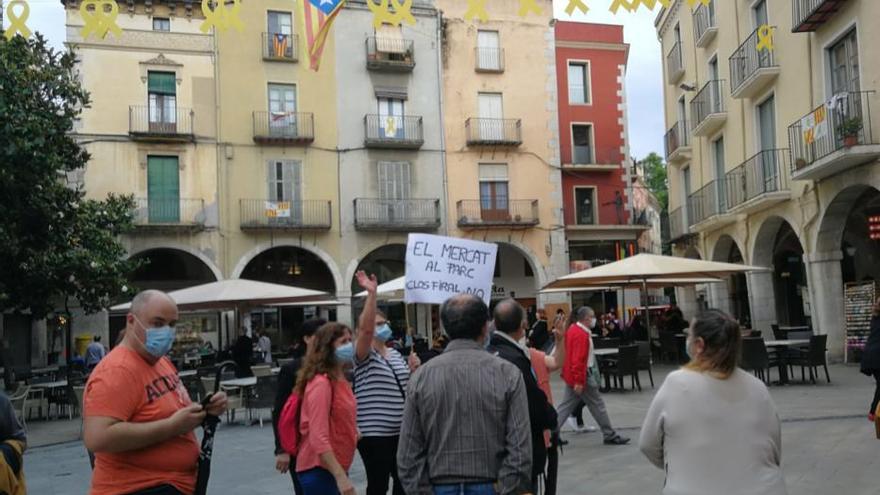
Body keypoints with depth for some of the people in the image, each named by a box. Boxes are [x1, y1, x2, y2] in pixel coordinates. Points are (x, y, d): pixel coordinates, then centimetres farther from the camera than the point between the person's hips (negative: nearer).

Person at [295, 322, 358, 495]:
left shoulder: (340, 380, 10)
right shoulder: (321, 383, -19)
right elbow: (319, 438, -25)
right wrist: (341, 476, -29)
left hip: (334, 467, 9)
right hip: (319, 470, -9)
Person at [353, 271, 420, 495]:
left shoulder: (396, 355, 13)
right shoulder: (364, 356, -9)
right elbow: (365, 328, -28)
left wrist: (413, 370, -1)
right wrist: (372, 294, -34)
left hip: (400, 431, 7)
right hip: (373, 433, -7)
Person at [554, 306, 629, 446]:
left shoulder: (573, 329, 10)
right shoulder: (582, 335, -21)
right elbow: (579, 359, -25)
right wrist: (579, 381, -25)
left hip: (571, 376, 10)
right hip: (582, 377, -10)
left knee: (566, 405, 12)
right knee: (597, 405, 1)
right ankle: (610, 435, 11)